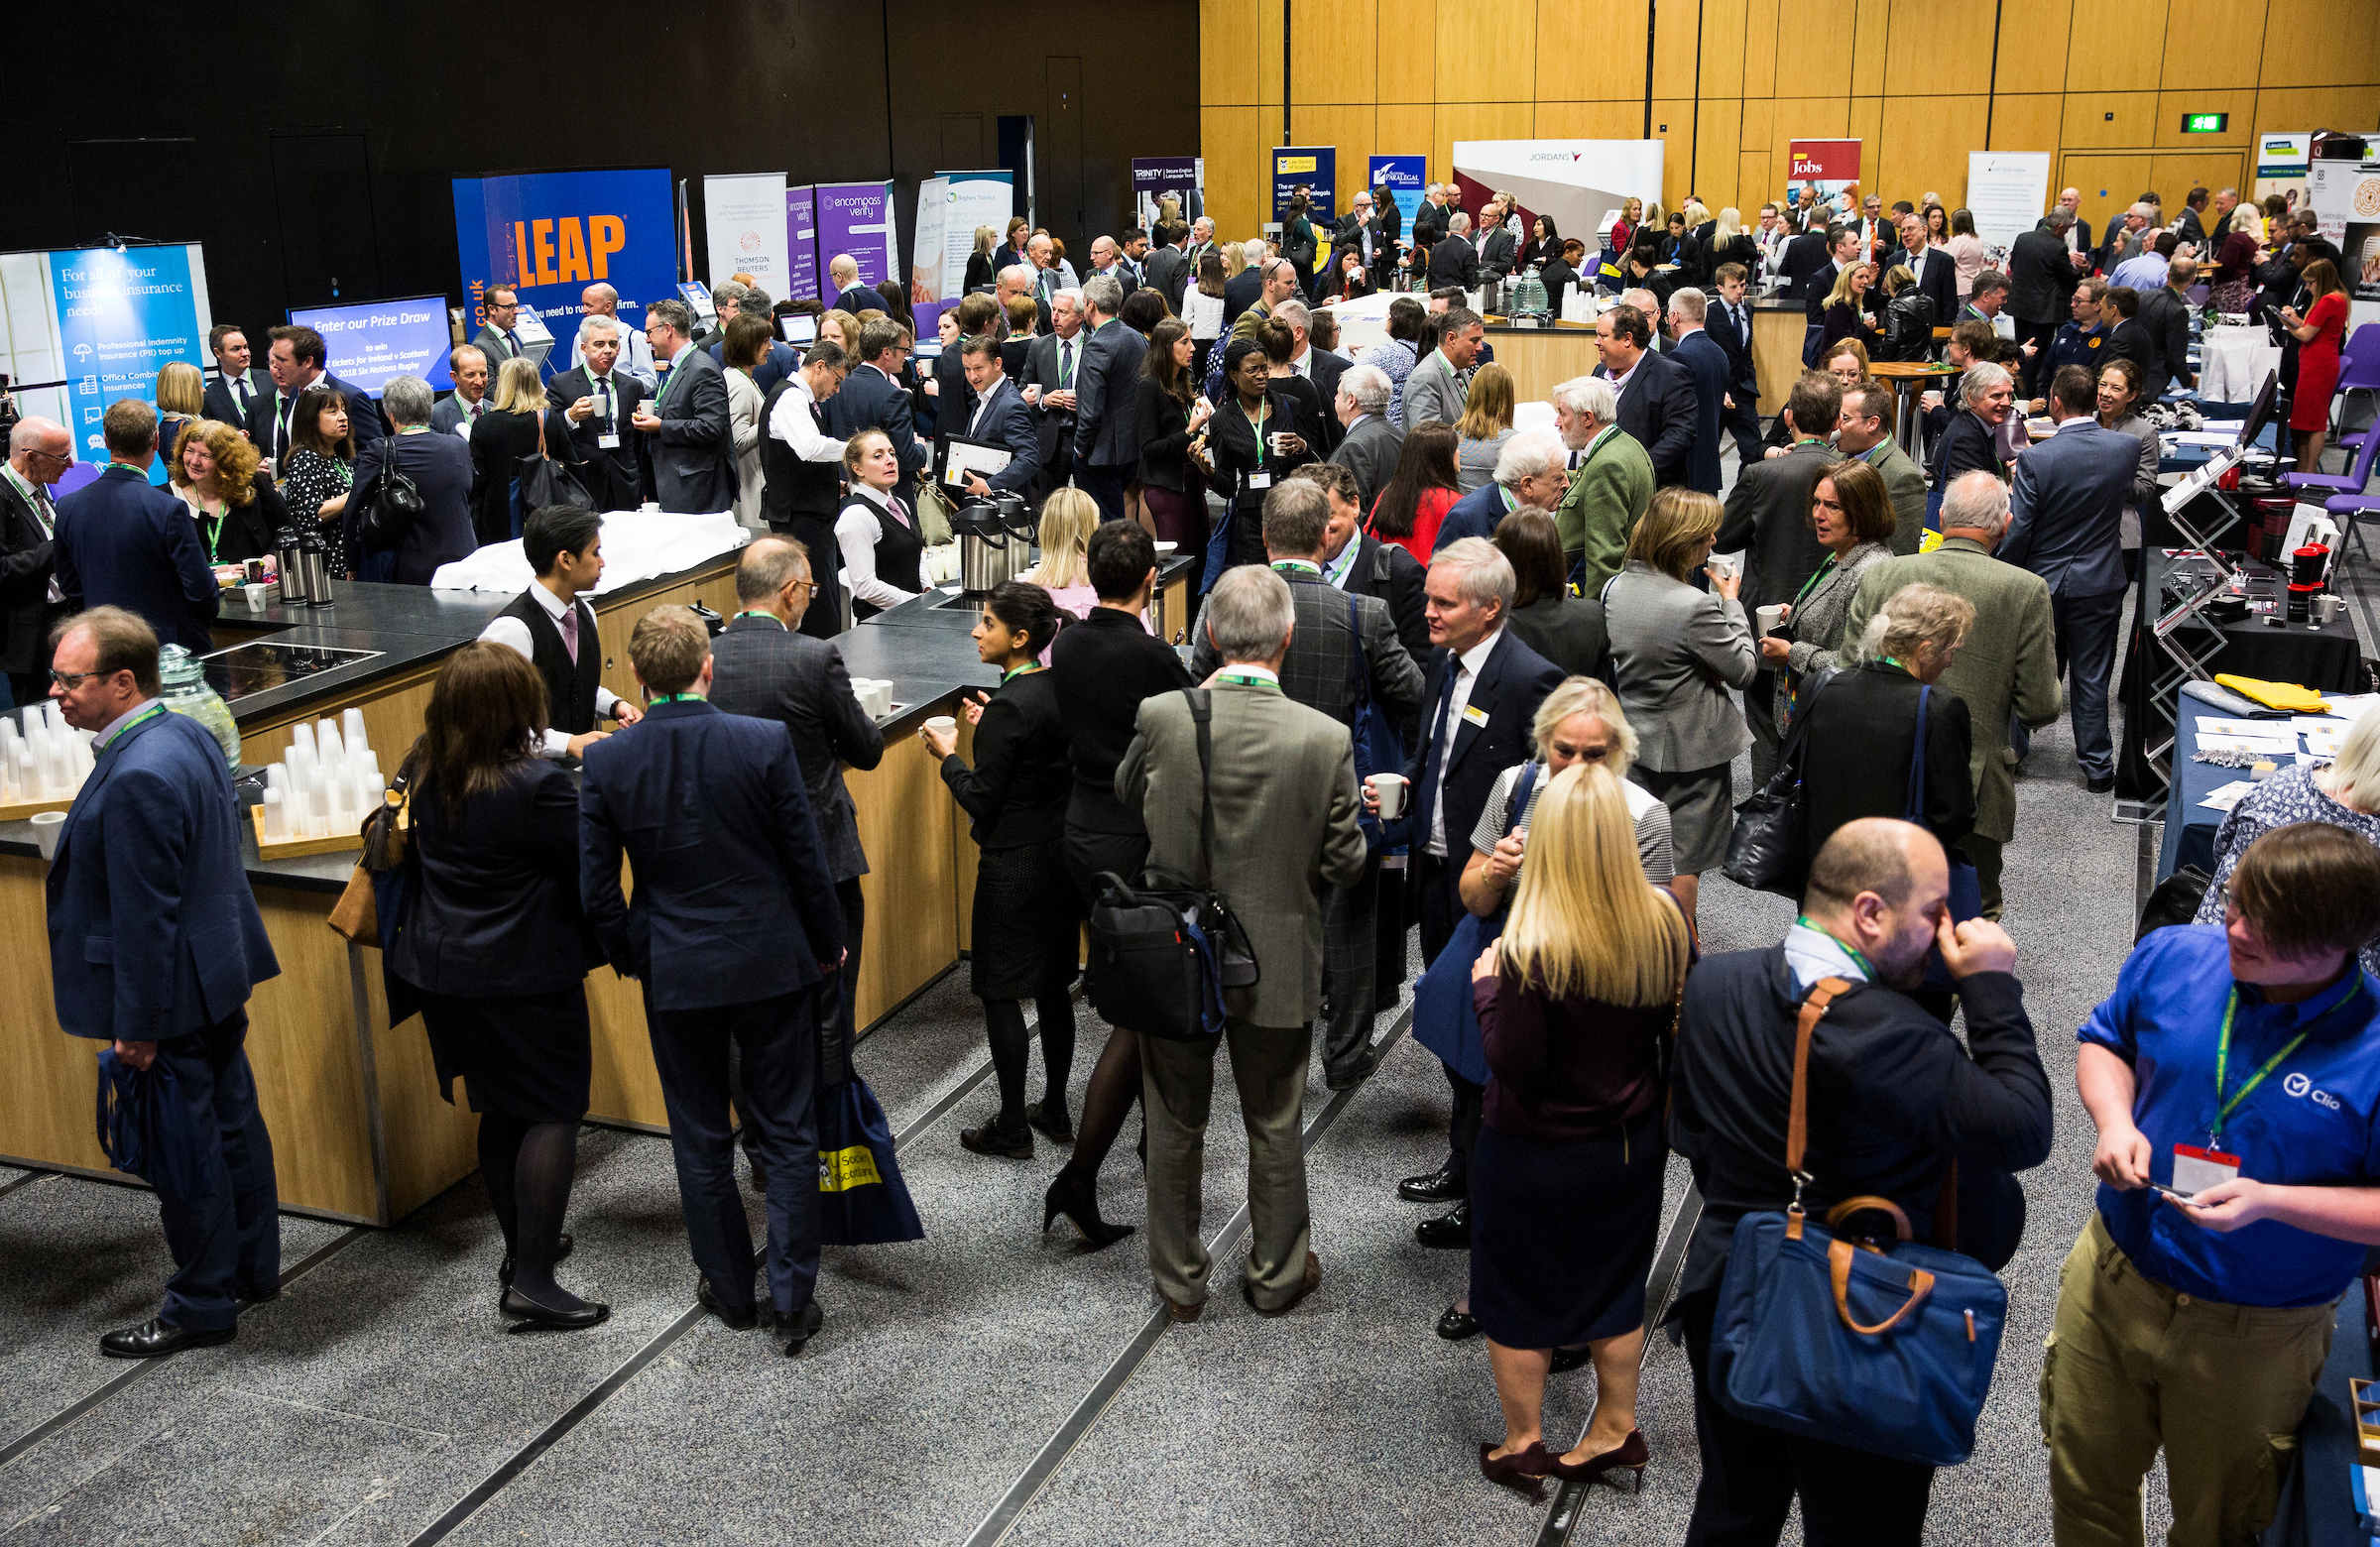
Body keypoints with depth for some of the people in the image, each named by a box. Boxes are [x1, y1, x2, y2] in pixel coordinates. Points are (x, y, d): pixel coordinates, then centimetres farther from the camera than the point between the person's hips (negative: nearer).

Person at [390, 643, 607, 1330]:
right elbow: (591, 859, -16)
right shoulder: (537, 785, -24)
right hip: (525, 975, -8)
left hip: (444, 971, 8)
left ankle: (521, 1245, 35)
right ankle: (532, 1281, 0)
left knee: (501, 1110, 21)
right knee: (554, 1112, 2)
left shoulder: (423, 770, 0)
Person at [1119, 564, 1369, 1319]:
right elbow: (1344, 862, -9)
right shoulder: (1325, 739, -19)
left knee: (1174, 1127, 18)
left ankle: (1179, 1281, 34)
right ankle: (1277, 1276, 36)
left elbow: (1127, 795, 5)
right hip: (1277, 966, 0)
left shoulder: (1161, 716, -16)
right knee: (1275, 1128, 19)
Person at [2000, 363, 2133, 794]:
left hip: (2042, 581, -2)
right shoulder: (2128, 448, -10)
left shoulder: (2036, 459, -19)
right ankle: (2097, 767, 18)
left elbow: (2017, 532, -16)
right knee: (2091, 678, 11)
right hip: (2099, 584, 2)